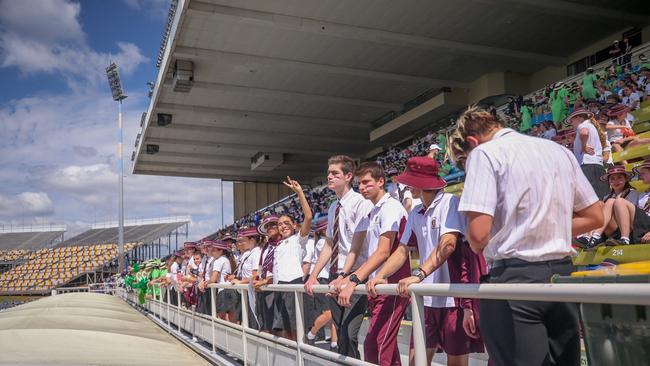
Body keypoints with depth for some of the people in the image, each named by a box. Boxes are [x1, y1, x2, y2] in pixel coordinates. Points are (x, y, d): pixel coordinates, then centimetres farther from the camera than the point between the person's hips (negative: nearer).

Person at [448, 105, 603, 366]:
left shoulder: (484, 153, -6)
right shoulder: (560, 150, 14)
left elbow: (478, 232, -16)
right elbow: (595, 217, 16)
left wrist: (480, 248, 5)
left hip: (515, 277, -7)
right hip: (562, 275, 7)